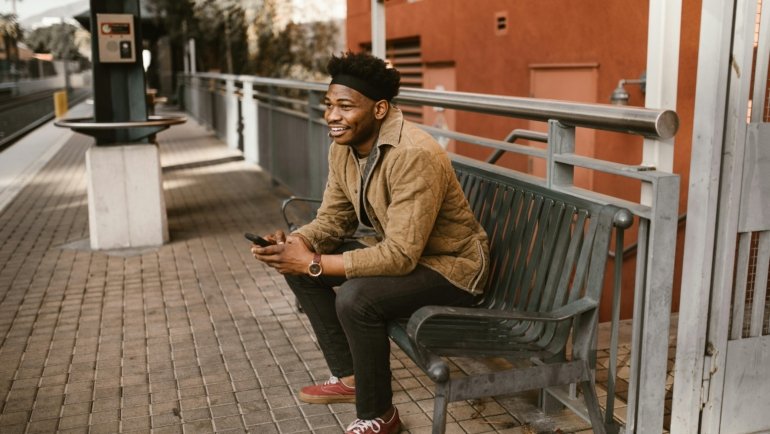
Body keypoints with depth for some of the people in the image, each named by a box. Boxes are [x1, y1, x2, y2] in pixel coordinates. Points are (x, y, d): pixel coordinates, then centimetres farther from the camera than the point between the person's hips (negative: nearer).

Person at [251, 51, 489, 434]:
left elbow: (401, 256, -33)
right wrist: (293, 242, -17)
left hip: (450, 266, -8)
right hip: (395, 249, 9)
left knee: (357, 298, -32)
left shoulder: (415, 155, -31)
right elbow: (332, 219, 4)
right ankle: (348, 376, 13)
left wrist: (315, 263, -30)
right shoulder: (342, 147, -4)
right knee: (296, 265, 1)